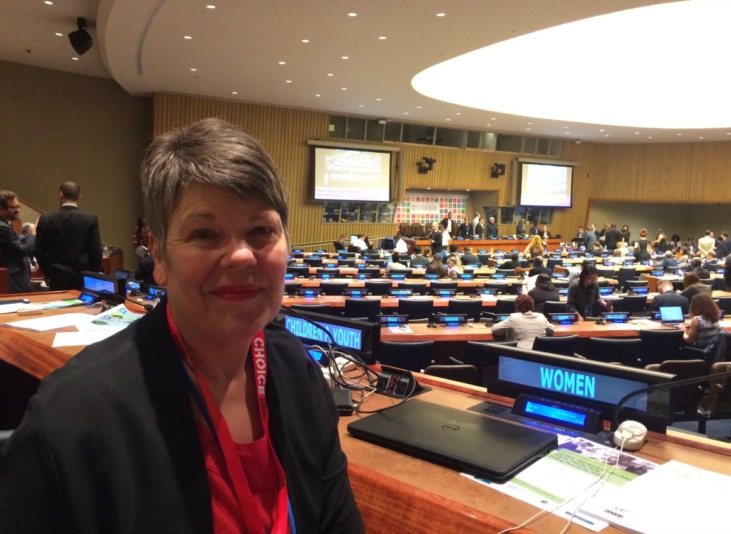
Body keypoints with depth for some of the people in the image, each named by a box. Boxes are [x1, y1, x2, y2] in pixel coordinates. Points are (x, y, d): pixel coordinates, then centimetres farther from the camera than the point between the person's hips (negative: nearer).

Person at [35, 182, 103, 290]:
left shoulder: (45, 219, -1)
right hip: (83, 278, -1)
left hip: (57, 278, 1)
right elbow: (96, 252, -6)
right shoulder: (90, 219, -6)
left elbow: (40, 251, 4)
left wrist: (48, 275, 17)